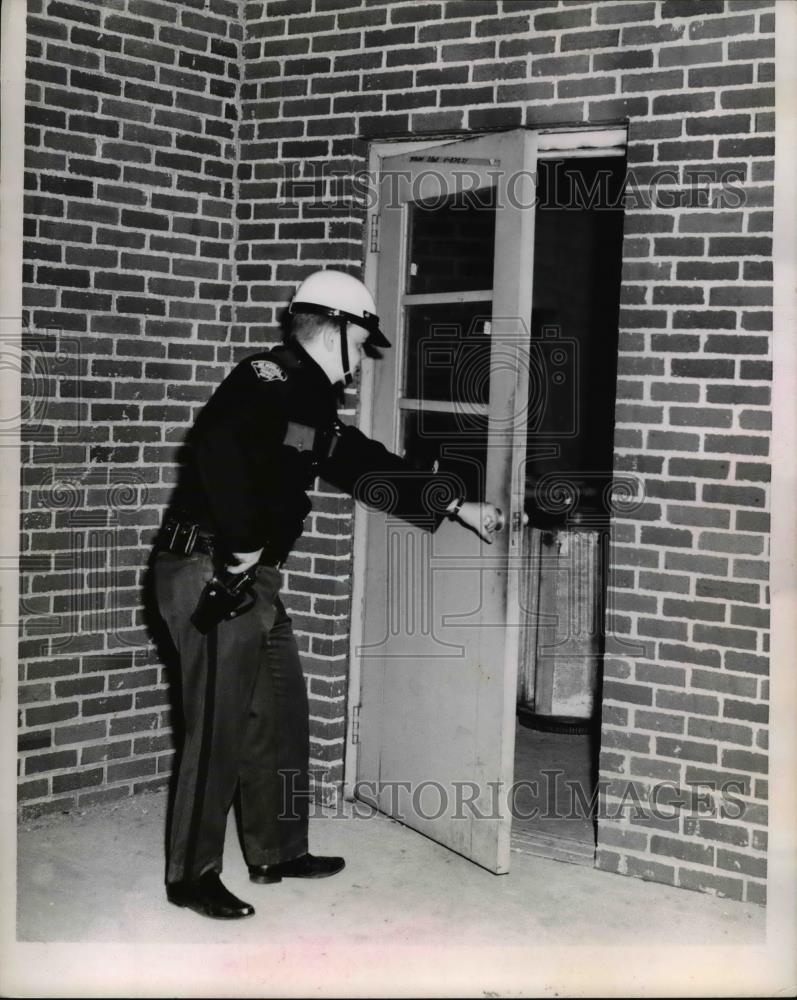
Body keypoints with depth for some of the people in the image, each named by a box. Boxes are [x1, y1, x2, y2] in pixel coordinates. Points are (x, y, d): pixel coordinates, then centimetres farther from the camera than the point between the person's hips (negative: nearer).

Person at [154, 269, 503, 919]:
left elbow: (369, 468, 23)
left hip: (253, 578, 10)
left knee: (282, 717, 15)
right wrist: (242, 547, -26)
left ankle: (279, 851, 29)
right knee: (218, 730, -2)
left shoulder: (310, 402, 17)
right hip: (210, 574, -10)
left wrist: (457, 507, 24)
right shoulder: (268, 381, -14)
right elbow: (218, 448, -32)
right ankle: (192, 877, 11)